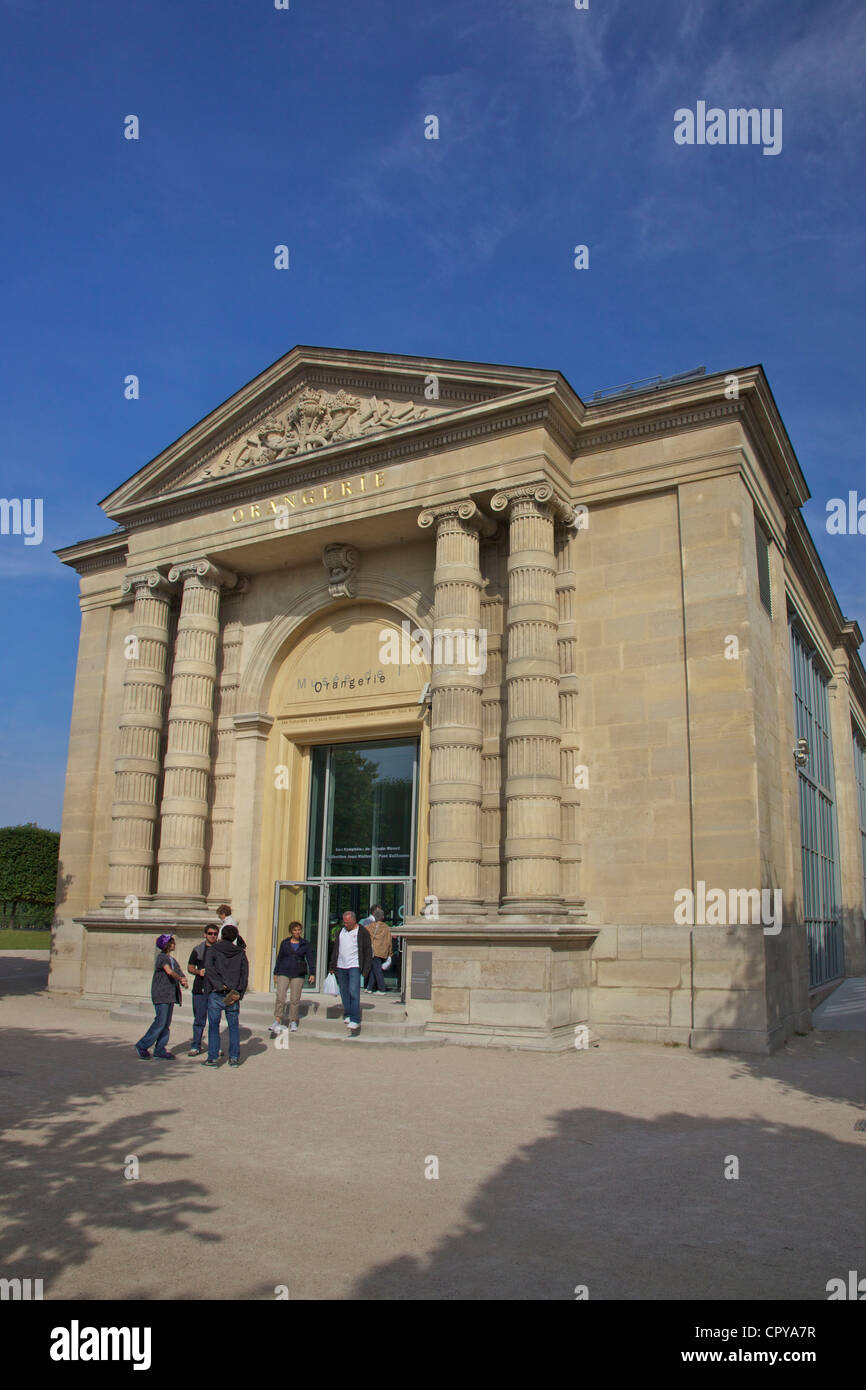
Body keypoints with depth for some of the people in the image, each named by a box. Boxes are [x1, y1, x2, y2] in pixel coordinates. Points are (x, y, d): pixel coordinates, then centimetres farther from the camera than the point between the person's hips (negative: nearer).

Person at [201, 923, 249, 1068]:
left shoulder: (212, 950, 2)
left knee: (213, 1026, 5)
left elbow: (209, 968, -14)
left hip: (215, 994, -2)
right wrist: (239, 993, -3)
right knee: (234, 1026, 10)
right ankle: (234, 1058, 11)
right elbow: (244, 974, 0)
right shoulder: (240, 952, 7)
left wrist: (220, 985, -15)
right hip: (233, 996, 2)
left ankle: (213, 1058, 4)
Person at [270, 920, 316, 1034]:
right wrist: (275, 973, 11)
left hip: (298, 974, 0)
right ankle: (277, 1021, -4)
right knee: (280, 997, -10)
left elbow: (310, 958, 1)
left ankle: (293, 1022, 12)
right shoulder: (284, 943, 8)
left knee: (295, 999, 0)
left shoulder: (306, 944, 5)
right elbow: (279, 958, 13)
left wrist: (312, 973, -8)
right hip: (284, 973, 1)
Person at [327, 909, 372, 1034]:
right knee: (344, 992, 9)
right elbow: (335, 949, 19)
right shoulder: (341, 931, 14)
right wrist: (332, 965, 15)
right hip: (341, 967, 6)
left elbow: (368, 951, -2)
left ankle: (355, 1020, -14)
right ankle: (347, 1015, 21)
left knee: (354, 992, -13)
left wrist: (365, 969, -7)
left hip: (354, 966, -6)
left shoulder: (362, 932, -2)